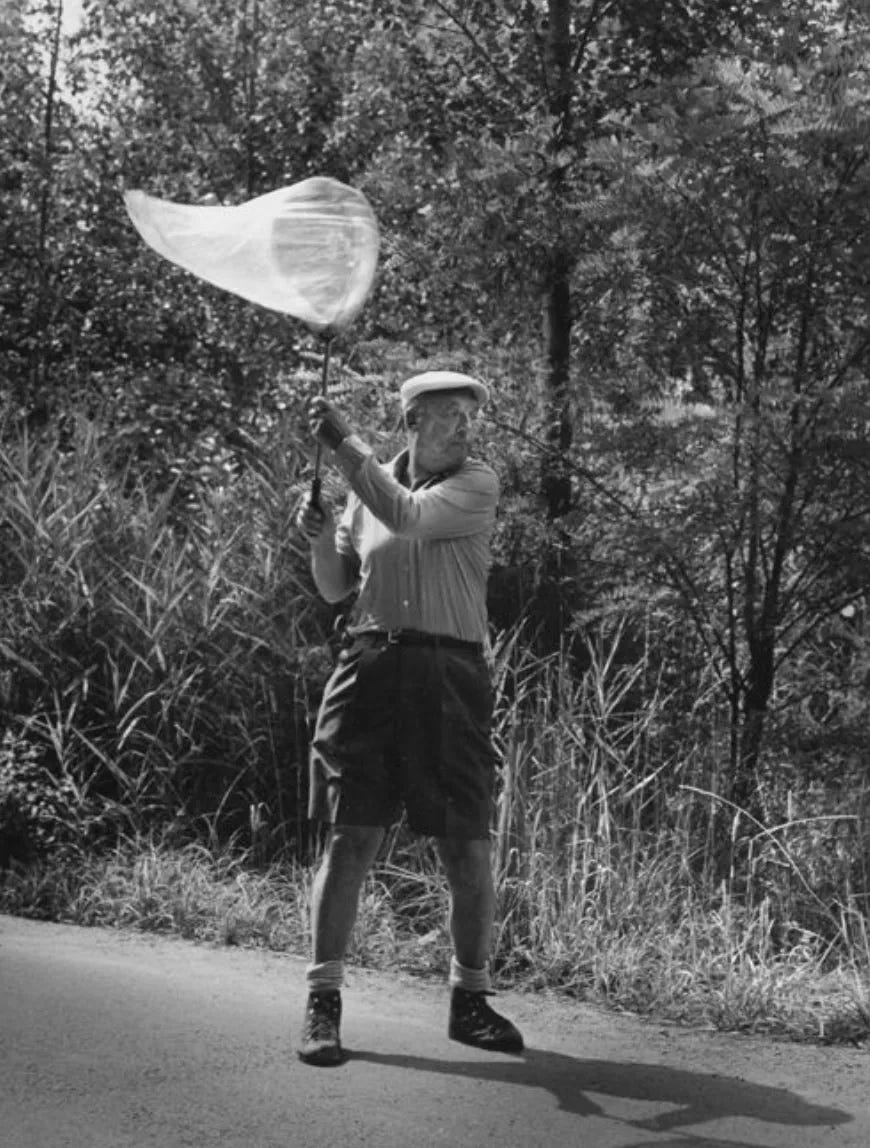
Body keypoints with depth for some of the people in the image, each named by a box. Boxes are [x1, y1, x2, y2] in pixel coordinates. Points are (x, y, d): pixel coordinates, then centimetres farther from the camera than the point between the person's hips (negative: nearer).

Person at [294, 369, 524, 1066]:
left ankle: (471, 1000, 17)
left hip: (450, 676, -1)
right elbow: (335, 587, 19)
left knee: (469, 850, 0)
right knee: (352, 838, -3)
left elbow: (408, 517, -16)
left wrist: (346, 445, -15)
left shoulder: (477, 485, 3)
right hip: (371, 667, 2)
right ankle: (323, 1002, 5)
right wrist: (319, 536, 0)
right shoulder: (370, 485, 13)